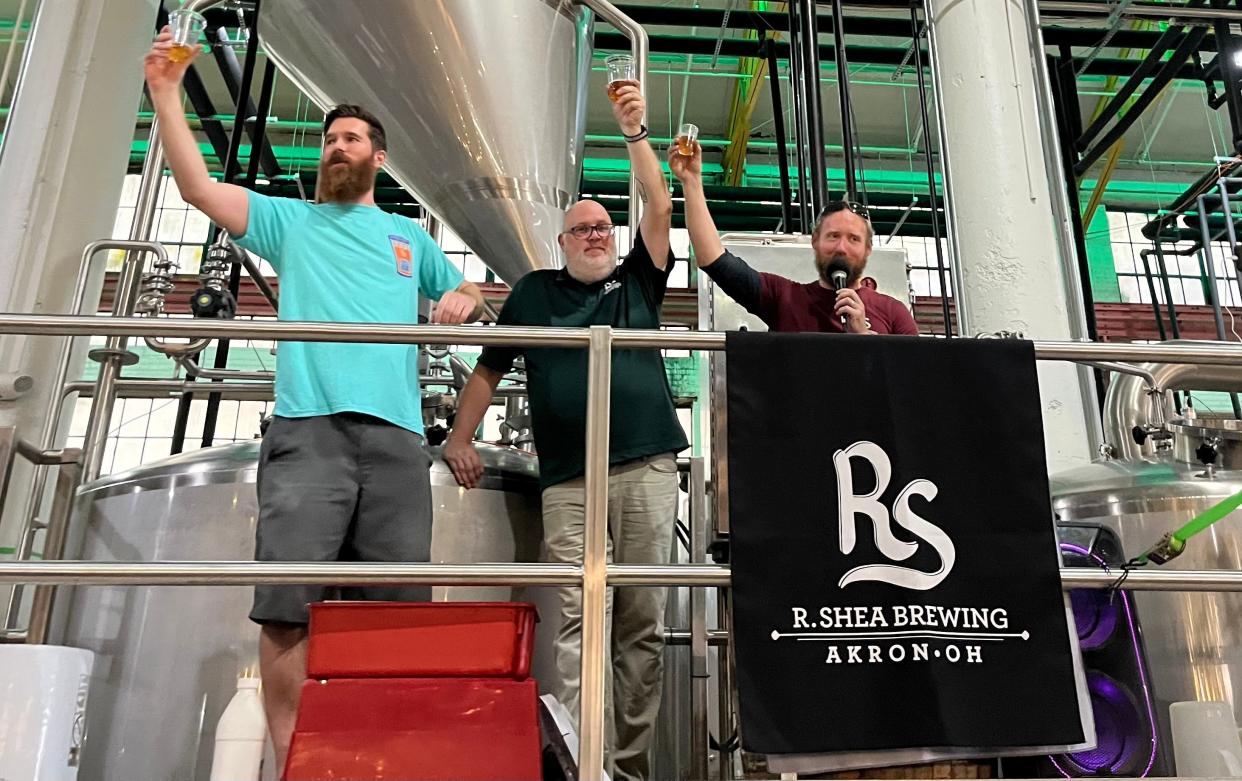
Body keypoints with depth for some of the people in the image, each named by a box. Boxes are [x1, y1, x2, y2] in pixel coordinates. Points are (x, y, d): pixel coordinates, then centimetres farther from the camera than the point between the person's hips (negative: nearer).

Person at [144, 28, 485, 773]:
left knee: (397, 610, 1)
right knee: (286, 606, -11)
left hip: (395, 433, 2)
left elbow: (463, 294, 33)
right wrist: (166, 93, 2)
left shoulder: (410, 236, 26)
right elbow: (198, 187, 9)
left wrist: (464, 300, 10)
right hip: (308, 428, -1)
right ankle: (292, 762, 1)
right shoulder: (290, 220, 20)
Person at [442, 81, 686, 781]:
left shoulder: (638, 281, 18)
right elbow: (490, 369, 19)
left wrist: (635, 132, 4)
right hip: (569, 478, 0)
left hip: (648, 468, 1)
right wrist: (461, 438, 13)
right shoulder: (534, 291, 18)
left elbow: (660, 207, 8)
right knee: (577, 617, -9)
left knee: (644, 623, 1)